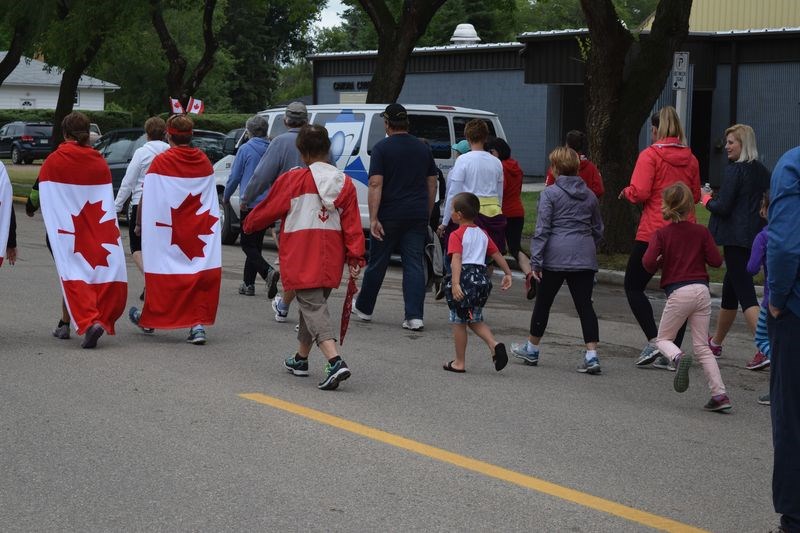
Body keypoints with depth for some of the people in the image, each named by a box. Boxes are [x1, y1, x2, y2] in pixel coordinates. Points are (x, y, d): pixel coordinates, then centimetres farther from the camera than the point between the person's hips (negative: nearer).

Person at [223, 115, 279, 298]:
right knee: (255, 244, 14)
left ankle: (268, 271, -26)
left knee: (248, 245, -2)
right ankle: (248, 284, 17)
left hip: (249, 205, -5)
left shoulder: (245, 149, -7)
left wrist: (226, 197, 14)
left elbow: (234, 177, -2)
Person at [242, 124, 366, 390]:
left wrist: (248, 225, 23)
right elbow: (352, 224, 2)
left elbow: (268, 209, 4)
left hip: (302, 257, -5)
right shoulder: (345, 182, 6)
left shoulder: (293, 179, -7)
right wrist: (355, 258, 2)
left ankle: (335, 362, -27)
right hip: (330, 259, 6)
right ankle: (301, 359, 36)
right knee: (314, 303, 21)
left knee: (312, 306, -8)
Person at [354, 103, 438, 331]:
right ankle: (414, 316, -7)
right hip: (417, 216, 3)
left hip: (389, 216, -3)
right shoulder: (423, 149, 8)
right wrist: (427, 215, 20)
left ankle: (363, 308, 26)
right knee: (415, 264, 1)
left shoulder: (381, 148, -6)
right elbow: (432, 185, 12)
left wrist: (373, 219, -16)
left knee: (377, 263, 10)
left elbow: (376, 185, -14)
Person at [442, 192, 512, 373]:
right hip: (481, 276, 7)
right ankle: (494, 345, -2)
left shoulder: (456, 235, -8)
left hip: (465, 277, -7)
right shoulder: (482, 234, 13)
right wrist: (508, 274, 26)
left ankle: (459, 362, 12)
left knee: (459, 322, 5)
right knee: (475, 320, 20)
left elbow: (456, 260, -21)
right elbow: (497, 254, 17)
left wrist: (455, 283, -30)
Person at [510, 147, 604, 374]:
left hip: (556, 256, -4)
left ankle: (532, 349, 24)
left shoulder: (550, 193, -4)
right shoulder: (590, 195, 11)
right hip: (584, 258, 4)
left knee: (543, 302, 11)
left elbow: (542, 229, -8)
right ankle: (592, 355, -8)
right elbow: (598, 229, 19)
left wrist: (535, 261, -7)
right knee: (584, 304, 1)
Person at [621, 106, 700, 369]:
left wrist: (626, 192, 4)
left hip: (653, 232, -5)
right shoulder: (691, 158, 7)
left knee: (633, 286, 8)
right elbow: (695, 195, 15)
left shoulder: (650, 155, -9)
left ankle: (653, 340, -6)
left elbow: (639, 193, -15)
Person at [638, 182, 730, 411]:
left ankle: (679, 357, -20)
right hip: (702, 290, 3)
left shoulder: (661, 234, -3)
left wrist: (659, 263, 7)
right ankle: (720, 394, 0)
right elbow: (716, 260, 1)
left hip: (679, 293, -3)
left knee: (663, 338, 14)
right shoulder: (701, 231, 4)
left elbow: (649, 262, -15)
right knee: (702, 346, 9)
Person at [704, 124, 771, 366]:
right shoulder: (761, 171, 11)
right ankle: (716, 343, 34)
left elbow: (723, 207, -16)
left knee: (745, 294, -10)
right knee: (730, 290, 20)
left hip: (736, 239, -9)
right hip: (756, 236, 9)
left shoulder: (735, 169, -12)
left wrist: (707, 200, 4)